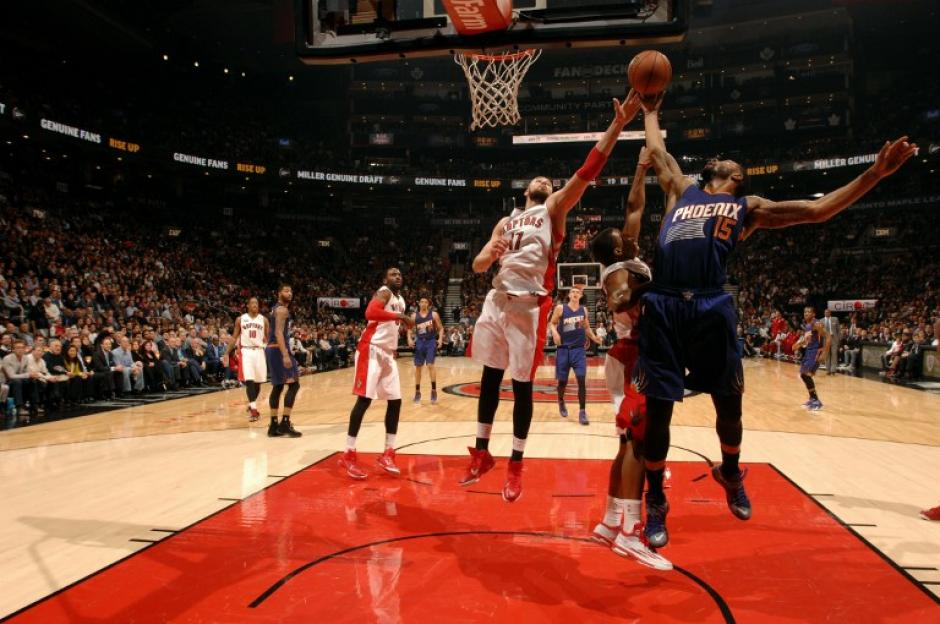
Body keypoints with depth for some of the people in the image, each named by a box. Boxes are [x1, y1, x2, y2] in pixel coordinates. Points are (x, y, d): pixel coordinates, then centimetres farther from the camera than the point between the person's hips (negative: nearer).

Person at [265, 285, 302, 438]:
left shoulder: (274, 309, 21)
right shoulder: (282, 310, -11)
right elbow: (278, 333, -22)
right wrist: (285, 355, -30)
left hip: (271, 350, 11)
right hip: (279, 350, -11)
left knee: (278, 386, 13)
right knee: (293, 384, -10)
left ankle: (274, 425, 15)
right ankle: (284, 423, -14)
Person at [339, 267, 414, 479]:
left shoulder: (400, 300, 19)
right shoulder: (384, 293, -9)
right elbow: (370, 313, -29)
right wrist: (399, 316, -26)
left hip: (387, 352, 9)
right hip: (372, 349, -9)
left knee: (395, 401, 5)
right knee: (364, 400, -11)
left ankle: (388, 454, 11)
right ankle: (348, 455, -4)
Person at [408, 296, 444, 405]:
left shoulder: (434, 314, -4)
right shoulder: (414, 316, 2)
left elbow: (440, 328, 1)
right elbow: (410, 329, 10)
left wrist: (440, 339, -13)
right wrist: (410, 339, -7)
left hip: (431, 341, -3)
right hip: (419, 342, 3)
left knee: (430, 365, -12)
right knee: (418, 367, 5)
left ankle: (434, 391, -2)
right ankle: (417, 392, 15)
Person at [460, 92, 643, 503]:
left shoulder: (554, 209, 10)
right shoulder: (506, 222, 22)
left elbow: (587, 171, -4)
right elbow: (477, 265, 15)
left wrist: (617, 125, -14)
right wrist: (492, 254, -9)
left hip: (530, 306, -4)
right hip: (496, 300, 5)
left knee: (522, 385, 0)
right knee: (490, 377, 10)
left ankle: (516, 464, 14)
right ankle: (482, 453, 24)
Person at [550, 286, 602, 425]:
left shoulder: (583, 310, 7)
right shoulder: (560, 308, -3)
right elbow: (552, 323, 3)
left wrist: (594, 338, 3)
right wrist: (555, 333, -18)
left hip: (579, 349, 2)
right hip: (563, 349, -1)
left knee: (581, 379, -11)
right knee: (562, 381, 6)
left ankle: (582, 412, -4)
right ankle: (561, 402, 37)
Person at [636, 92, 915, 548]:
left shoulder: (748, 207, 22)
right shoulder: (682, 190, 27)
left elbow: (818, 209, 17)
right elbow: (656, 151, 40)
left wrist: (875, 174, 12)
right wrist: (650, 112, 51)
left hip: (711, 307, 0)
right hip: (663, 306, 1)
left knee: (728, 404, 9)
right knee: (657, 408, 1)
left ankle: (730, 474, 40)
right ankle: (655, 504, 17)